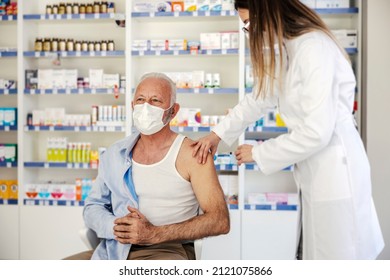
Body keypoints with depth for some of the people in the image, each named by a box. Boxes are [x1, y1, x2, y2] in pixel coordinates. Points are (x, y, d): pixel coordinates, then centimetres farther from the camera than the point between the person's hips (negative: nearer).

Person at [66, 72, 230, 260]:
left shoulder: (191, 155, -2)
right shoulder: (114, 154, 15)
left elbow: (220, 220, -8)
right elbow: (92, 207, 19)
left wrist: (154, 234, -15)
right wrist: (114, 227, -6)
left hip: (167, 251, -5)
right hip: (115, 249, 5)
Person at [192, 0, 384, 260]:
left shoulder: (314, 49, -21)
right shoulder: (288, 50, 10)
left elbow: (315, 133, -24)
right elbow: (259, 98, 21)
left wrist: (258, 153, -12)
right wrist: (218, 133, 16)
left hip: (335, 170, -10)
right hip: (317, 171, 10)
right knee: (320, 253, 17)